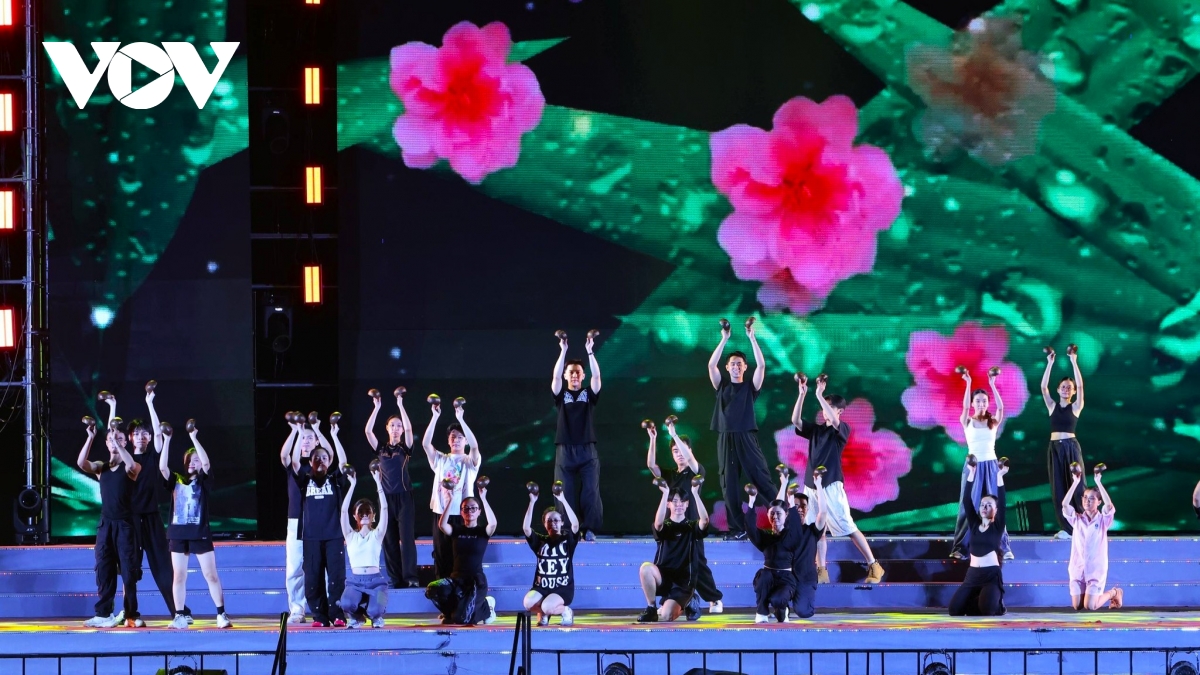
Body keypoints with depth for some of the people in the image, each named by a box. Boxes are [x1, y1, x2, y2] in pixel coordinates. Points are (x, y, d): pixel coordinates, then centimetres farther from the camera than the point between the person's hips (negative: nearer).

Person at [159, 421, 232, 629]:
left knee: (211, 574, -2)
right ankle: (180, 616, 8)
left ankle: (221, 614, 0)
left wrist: (194, 438, -18)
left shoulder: (203, 480, 2)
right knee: (179, 576, 4)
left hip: (200, 533, -3)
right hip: (178, 533, 3)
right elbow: (162, 467, -6)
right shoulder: (176, 480, 8)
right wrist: (167, 440, -12)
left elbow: (206, 462, -15)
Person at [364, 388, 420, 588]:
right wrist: (376, 408, -7)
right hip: (386, 497, 3)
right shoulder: (381, 449, 9)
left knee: (407, 537, -8)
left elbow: (409, 429, -13)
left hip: (404, 496, -3)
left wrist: (400, 405, -13)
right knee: (389, 539, 3)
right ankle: (394, 578, 6)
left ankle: (410, 577, -10)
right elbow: (368, 431, -3)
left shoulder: (405, 448, 3)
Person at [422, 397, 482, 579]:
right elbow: (425, 443, -1)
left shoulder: (470, 461, 6)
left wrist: (460, 419, -19)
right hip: (441, 513, 2)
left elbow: (475, 446, -15)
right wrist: (435, 417, -9)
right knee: (442, 553, 2)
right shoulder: (441, 460, 13)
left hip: (463, 513, -2)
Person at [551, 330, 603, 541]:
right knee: (564, 493, -3)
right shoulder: (561, 395, 9)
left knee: (590, 492, -6)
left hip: (587, 450, 0)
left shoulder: (589, 393, 10)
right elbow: (555, 376, -7)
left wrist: (590, 352, -12)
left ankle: (589, 531, -2)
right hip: (565, 450, 0)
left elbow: (596, 376, -5)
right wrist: (563, 351, -14)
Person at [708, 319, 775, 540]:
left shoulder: (751, 386, 9)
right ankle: (737, 529, 1)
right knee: (729, 485, 0)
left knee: (762, 479, -7)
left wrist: (752, 338, -6)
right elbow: (711, 365, 1)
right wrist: (724, 340, -2)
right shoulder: (722, 386, 13)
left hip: (747, 438, -2)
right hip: (726, 439, 2)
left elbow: (761, 365, -4)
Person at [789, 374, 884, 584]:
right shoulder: (816, 429, 13)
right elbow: (795, 420, 1)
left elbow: (834, 421, -24)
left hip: (831, 486, -6)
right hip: (811, 486, 6)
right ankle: (822, 572, 10)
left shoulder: (842, 429, -3)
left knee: (848, 528, -7)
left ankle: (874, 566, -3)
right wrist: (802, 394, -9)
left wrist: (819, 395, -25)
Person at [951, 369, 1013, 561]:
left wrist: (992, 384, -20)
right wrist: (968, 383, -25)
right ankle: (959, 547, -1)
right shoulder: (967, 422, 2)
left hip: (991, 465, 1)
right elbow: (965, 406, -17)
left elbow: (1000, 407, -12)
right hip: (973, 465, -1)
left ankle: (1002, 547, 0)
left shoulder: (993, 422, 6)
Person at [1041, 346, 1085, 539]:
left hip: (1071, 446, -3)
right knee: (1058, 487, 2)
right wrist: (1050, 363, -5)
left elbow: (1080, 386, -9)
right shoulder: (1052, 406, 9)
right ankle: (1066, 528, 4)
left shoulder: (1076, 407, 2)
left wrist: (1074, 362, -13)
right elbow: (1043, 387, 0)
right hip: (1055, 447, 3)